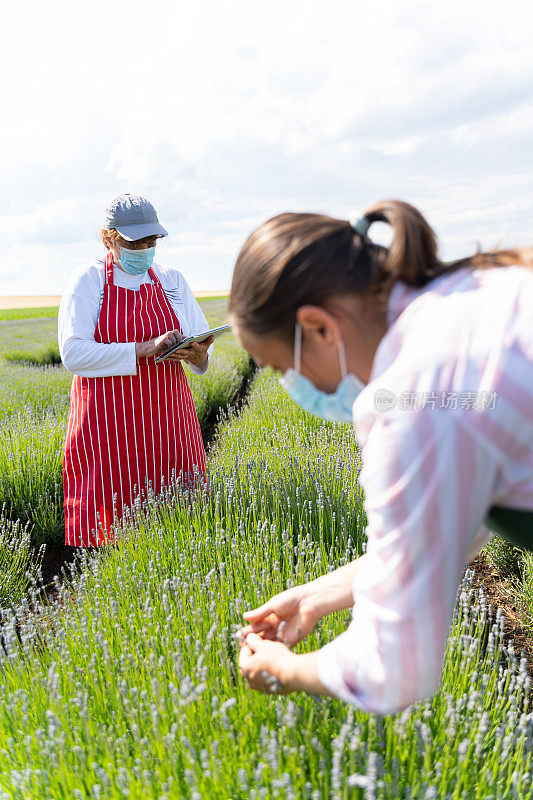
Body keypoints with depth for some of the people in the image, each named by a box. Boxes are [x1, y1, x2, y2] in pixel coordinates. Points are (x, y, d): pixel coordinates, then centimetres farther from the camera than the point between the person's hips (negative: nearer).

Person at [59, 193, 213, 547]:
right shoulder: (88, 280, -2)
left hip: (167, 419, 4)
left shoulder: (172, 279, 11)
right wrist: (146, 349, -21)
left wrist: (196, 352, -14)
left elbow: (203, 341, 12)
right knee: (113, 514, -2)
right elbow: (73, 352, -13)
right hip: (108, 424, -3)